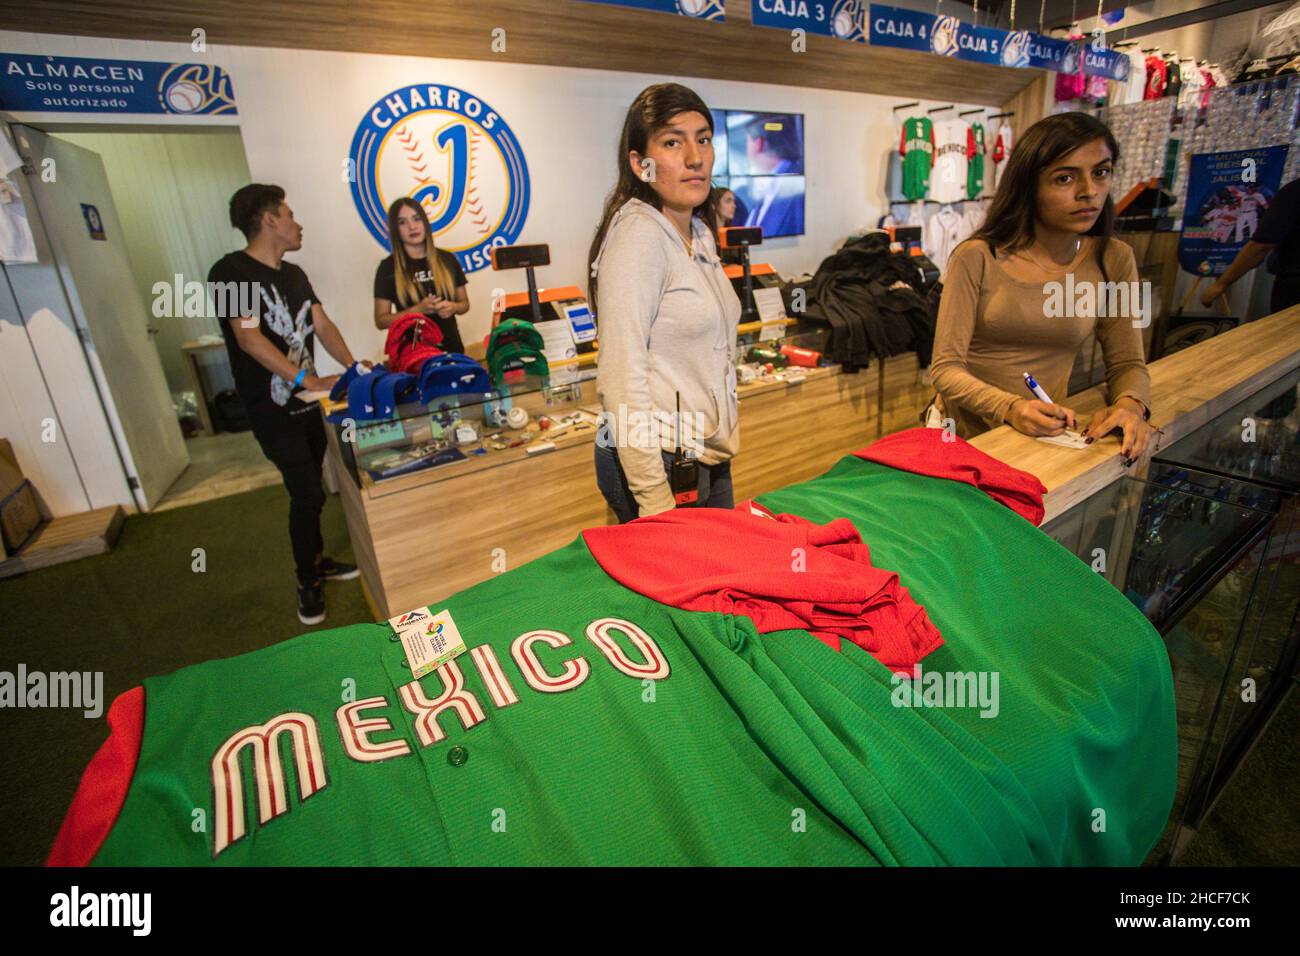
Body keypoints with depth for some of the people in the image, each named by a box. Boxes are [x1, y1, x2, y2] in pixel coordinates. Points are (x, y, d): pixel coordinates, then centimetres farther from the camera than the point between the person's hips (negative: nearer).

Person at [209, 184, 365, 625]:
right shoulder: (231, 272, -13)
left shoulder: (294, 274, 12)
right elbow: (249, 338, -22)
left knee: (309, 492, 17)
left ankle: (317, 560, 34)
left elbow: (322, 326, 6)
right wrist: (307, 380, -28)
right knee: (308, 495, -7)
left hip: (308, 401, 7)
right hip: (273, 410, -7)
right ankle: (308, 585, 11)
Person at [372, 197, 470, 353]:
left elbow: (464, 303, 12)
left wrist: (452, 307, -11)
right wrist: (419, 309, -18)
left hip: (450, 346, 2)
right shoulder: (388, 267, -4)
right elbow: (381, 320, -5)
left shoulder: (447, 260, 3)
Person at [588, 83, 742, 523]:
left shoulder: (700, 234, 11)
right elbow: (621, 376, -23)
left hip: (708, 456, 9)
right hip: (661, 462, -8)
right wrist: (655, 499, -23)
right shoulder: (638, 234, -17)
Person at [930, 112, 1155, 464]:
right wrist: (1011, 408, -27)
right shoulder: (977, 257, -9)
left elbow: (1127, 363, 10)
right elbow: (945, 368, -11)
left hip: (1045, 437, 4)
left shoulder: (1114, 260, 3)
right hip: (965, 435, -3)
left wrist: (1131, 404, -12)